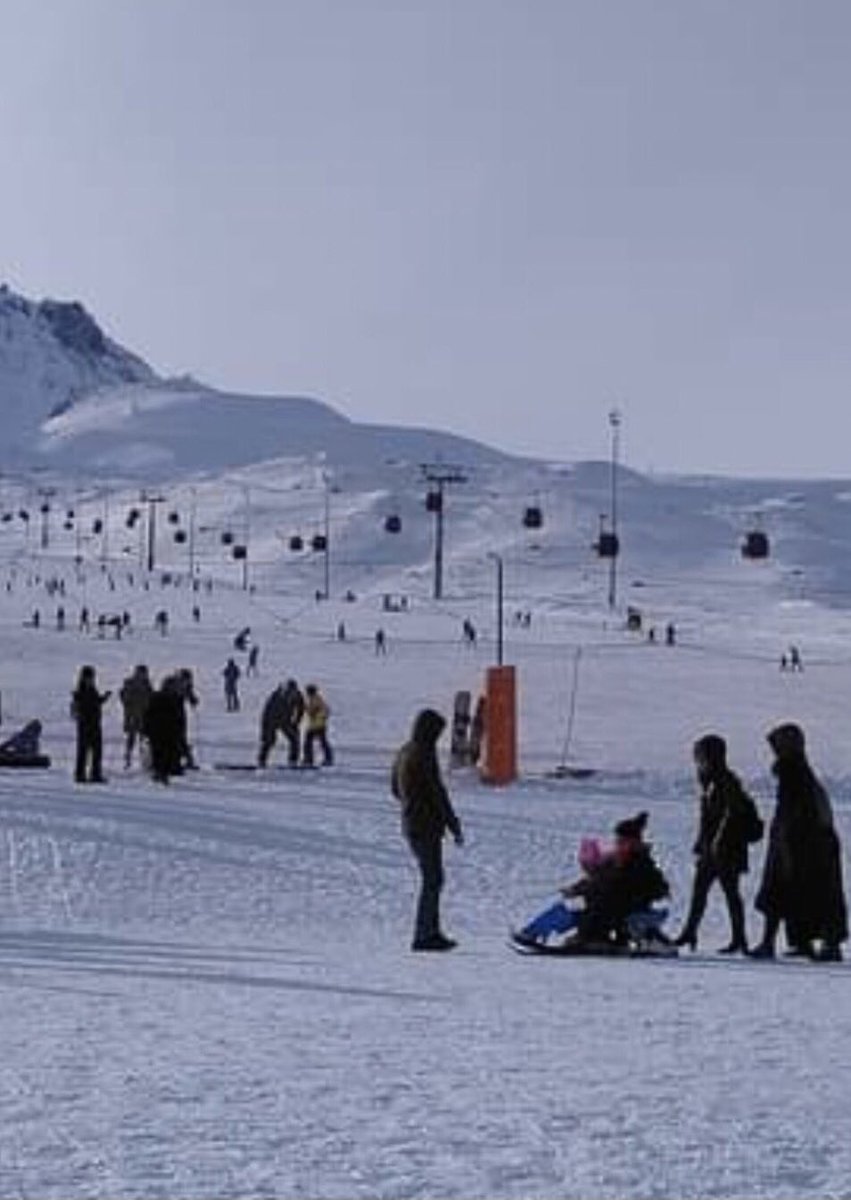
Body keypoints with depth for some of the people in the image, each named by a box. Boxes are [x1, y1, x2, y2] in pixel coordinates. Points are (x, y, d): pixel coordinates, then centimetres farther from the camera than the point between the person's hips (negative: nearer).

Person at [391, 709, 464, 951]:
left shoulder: (404, 752, 10)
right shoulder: (423, 755, -19)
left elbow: (395, 789, 20)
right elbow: (437, 793, -18)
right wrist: (454, 826, -13)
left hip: (411, 824, 9)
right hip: (427, 827, -9)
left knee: (431, 879, 16)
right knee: (432, 880, -3)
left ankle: (432, 932, 20)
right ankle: (424, 935, -2)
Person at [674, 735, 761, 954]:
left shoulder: (727, 782, -13)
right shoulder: (709, 782, 14)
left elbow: (732, 814, -20)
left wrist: (719, 840, -23)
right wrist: (700, 844, 20)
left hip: (727, 849, -9)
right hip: (710, 849, 9)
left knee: (730, 891, -3)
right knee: (699, 889, 9)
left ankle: (739, 938, 3)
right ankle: (690, 932, 15)